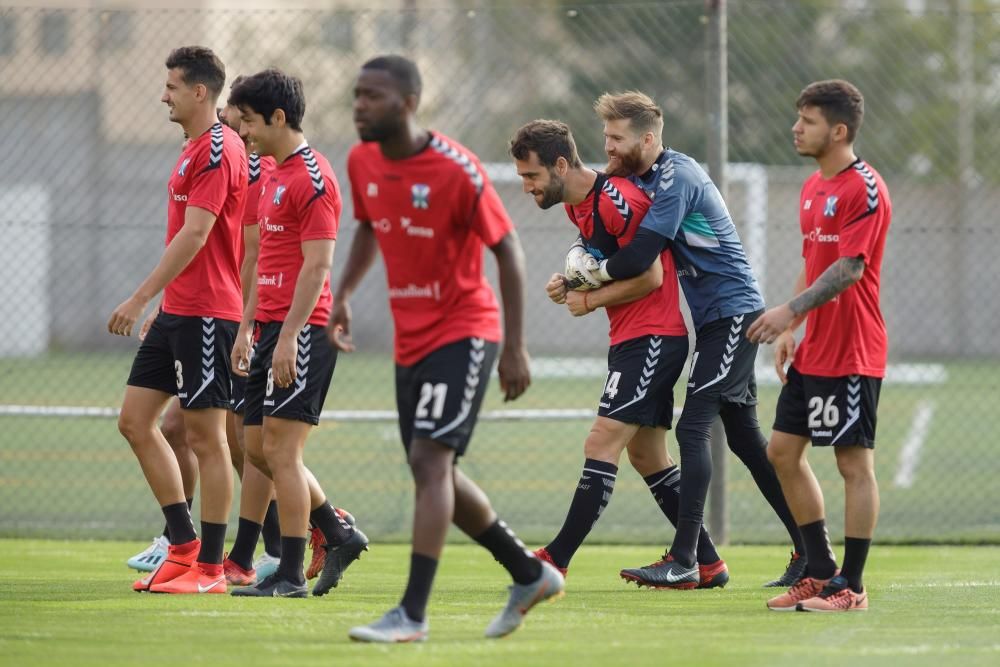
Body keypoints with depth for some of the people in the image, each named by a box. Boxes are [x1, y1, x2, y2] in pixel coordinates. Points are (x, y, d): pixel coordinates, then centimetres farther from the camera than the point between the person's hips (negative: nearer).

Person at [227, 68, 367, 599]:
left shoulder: (312, 178, -13)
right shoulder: (274, 176, 17)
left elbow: (318, 265, -18)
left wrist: (289, 337, -22)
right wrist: (247, 327, 20)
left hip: (301, 331, -10)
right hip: (273, 327, 10)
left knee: (280, 451, -8)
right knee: (259, 449, 10)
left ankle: (291, 575, -4)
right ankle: (340, 535, 20)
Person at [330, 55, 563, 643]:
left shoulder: (455, 169, -18)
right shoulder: (362, 163, 1)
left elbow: (508, 250, -12)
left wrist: (516, 348, -15)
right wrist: (345, 294, 7)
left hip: (463, 331, -8)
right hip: (411, 338, 8)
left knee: (430, 459, -18)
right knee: (434, 471, 12)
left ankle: (413, 614, -19)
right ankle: (531, 574, 29)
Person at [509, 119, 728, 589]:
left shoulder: (616, 201, -19)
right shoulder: (577, 205, 11)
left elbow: (650, 276, -19)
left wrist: (590, 300, -11)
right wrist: (572, 283, 2)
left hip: (652, 337, -11)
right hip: (631, 339, 11)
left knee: (602, 445, -13)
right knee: (646, 457, 13)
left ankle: (556, 559, -15)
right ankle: (707, 564, 18)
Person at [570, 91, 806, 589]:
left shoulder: (676, 178, -19)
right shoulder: (639, 179, 12)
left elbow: (639, 256, -25)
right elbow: (607, 244, 15)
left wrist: (590, 276, -11)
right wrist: (580, 266, -5)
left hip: (733, 314, -10)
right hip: (719, 318, 10)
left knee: (692, 429, -15)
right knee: (745, 438, 11)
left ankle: (683, 561, -18)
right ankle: (808, 551, 15)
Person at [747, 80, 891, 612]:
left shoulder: (864, 189, -14)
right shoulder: (813, 188, 14)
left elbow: (849, 268, -22)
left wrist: (791, 310, -28)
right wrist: (790, 330, 15)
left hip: (851, 354, -10)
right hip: (813, 350, 10)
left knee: (855, 463, -4)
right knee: (783, 451, 10)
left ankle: (850, 587, 1)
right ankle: (820, 573, 18)